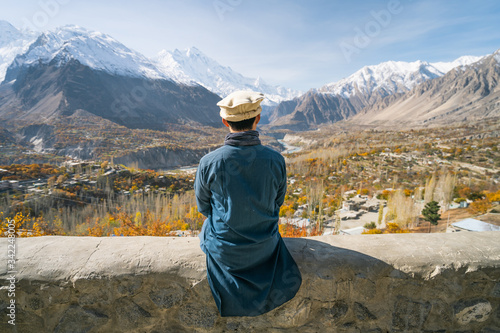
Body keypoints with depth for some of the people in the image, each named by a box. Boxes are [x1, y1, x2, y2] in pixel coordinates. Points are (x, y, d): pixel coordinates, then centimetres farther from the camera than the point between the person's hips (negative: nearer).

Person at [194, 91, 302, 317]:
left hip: (223, 249, -1)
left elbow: (203, 207, -5)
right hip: (265, 248, 1)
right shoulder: (276, 161, -19)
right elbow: (277, 203, -3)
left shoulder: (208, 163, -23)